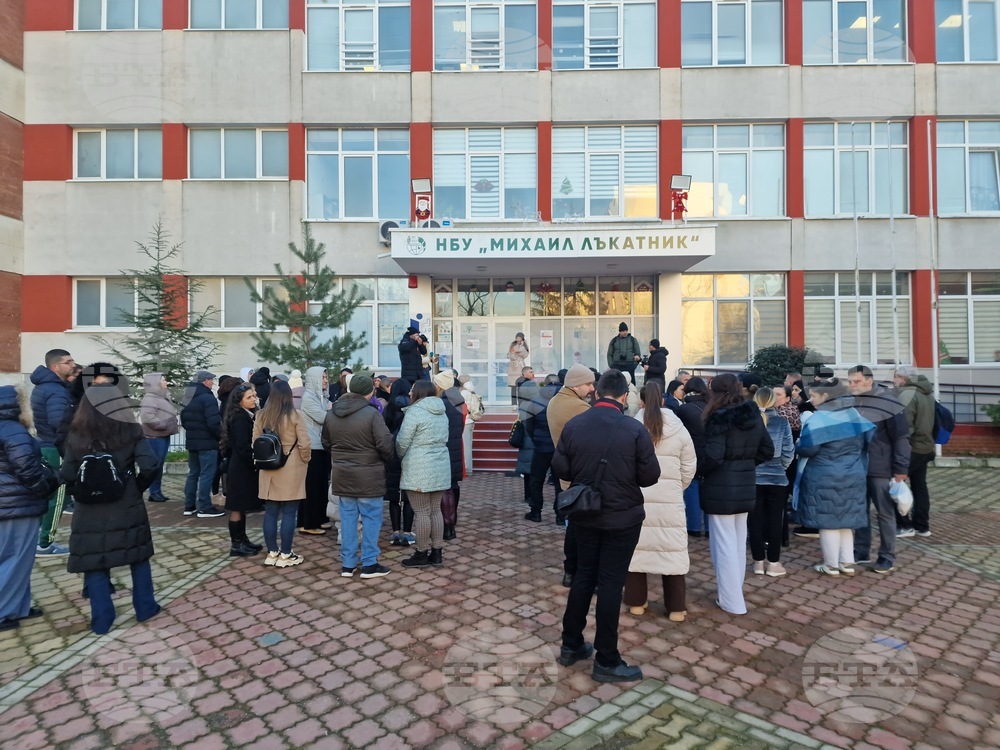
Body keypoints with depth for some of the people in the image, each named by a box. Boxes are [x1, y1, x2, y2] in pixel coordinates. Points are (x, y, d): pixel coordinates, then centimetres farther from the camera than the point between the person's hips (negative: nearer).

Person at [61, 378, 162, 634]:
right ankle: (145, 608, 24)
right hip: (128, 507, 0)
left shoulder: (76, 436, -7)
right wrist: (138, 487, 1)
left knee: (94, 563, 12)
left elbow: (67, 476, -7)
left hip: (90, 511, 1)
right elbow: (150, 466, -16)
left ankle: (101, 620, 18)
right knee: (139, 557, 15)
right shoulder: (130, 430, -10)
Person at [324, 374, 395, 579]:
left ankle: (347, 564, 20)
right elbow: (385, 445, -19)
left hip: (342, 474, 6)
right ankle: (369, 564, 12)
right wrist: (388, 459, 1)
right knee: (371, 518, 6)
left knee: (347, 518, 13)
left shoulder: (331, 414, 2)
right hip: (368, 475, -6)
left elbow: (326, 443, 12)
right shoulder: (371, 413, -18)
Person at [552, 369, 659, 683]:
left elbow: (560, 469, -4)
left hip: (585, 515, 4)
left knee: (583, 577, 17)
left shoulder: (573, 425, -7)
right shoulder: (635, 429, -16)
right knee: (611, 584, 5)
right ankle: (606, 661, 17)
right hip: (623, 517, -3)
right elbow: (650, 476, -12)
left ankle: (571, 645, 29)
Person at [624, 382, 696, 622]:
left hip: (636, 497, 0)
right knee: (672, 550, 10)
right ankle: (676, 607, 18)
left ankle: (636, 601, 21)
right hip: (670, 498, 1)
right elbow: (689, 467, 3)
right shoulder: (679, 429, -3)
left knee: (636, 547, 10)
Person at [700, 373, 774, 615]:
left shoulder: (719, 418, -18)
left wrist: (697, 471, -6)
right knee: (739, 543, 19)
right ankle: (735, 593, 32)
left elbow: (712, 456, -24)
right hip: (746, 487, 8)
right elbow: (767, 450, 13)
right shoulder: (754, 416, 5)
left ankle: (732, 601, 11)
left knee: (724, 544, 3)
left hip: (721, 489, -8)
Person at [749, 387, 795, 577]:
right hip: (777, 479, 0)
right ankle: (773, 563, 16)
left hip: (752, 478, 0)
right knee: (775, 521, 10)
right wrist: (781, 467, 14)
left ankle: (758, 561, 16)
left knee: (755, 520, 9)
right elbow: (788, 451, -4)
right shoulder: (781, 422, -6)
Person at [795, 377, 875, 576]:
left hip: (824, 479, -7)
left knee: (828, 521, 3)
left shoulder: (818, 419, -17)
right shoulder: (855, 415, 7)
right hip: (853, 476, 7)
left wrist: (798, 444, 0)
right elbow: (869, 441, 11)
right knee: (846, 520, 16)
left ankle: (831, 565, 11)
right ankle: (847, 563, 22)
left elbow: (807, 448, -21)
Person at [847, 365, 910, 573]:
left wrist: (901, 469, -11)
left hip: (881, 469, -5)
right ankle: (861, 552, 25)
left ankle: (887, 557, 18)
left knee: (885, 513, 7)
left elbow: (901, 437, -9)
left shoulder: (888, 402, -11)